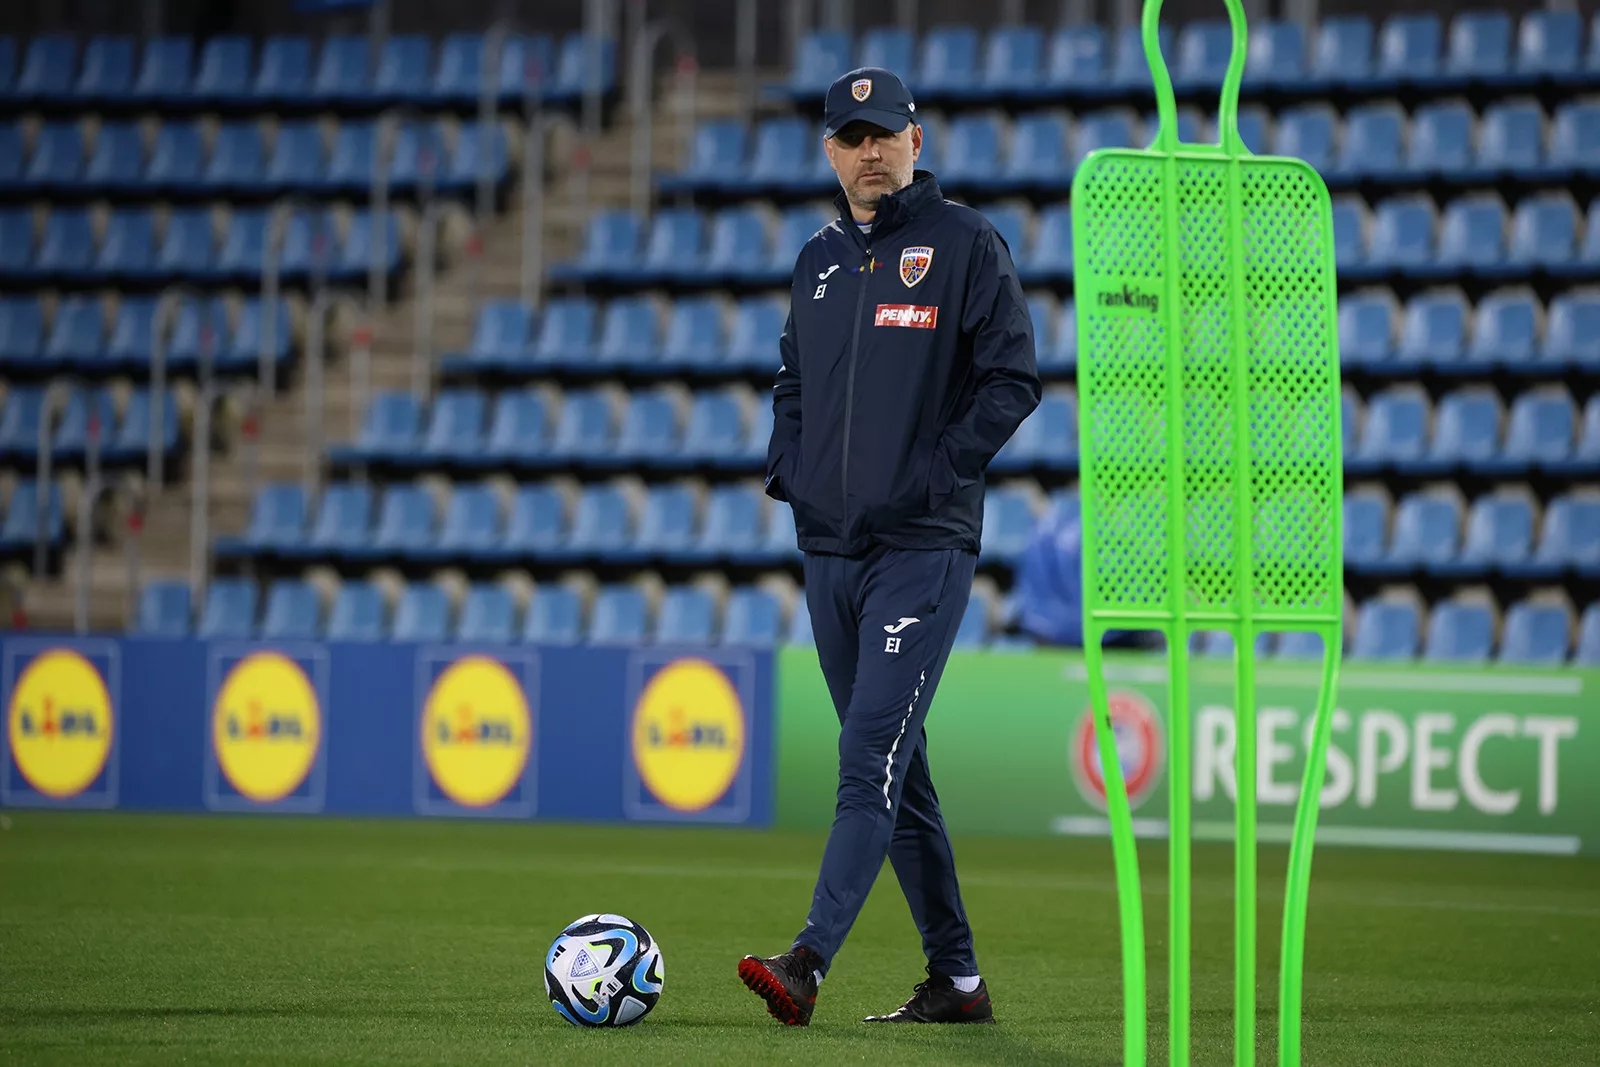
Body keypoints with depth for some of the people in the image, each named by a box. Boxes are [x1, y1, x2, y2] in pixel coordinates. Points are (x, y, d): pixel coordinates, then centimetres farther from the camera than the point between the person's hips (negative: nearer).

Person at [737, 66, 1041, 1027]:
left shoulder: (966, 244, -3)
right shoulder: (819, 261, 15)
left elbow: (1012, 380, -7)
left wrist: (934, 472, -14)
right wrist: (786, 468, 9)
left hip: (924, 547, -7)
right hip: (830, 548, 7)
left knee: (874, 750, -16)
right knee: (895, 766, 8)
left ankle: (809, 965, -25)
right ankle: (957, 978, 15)